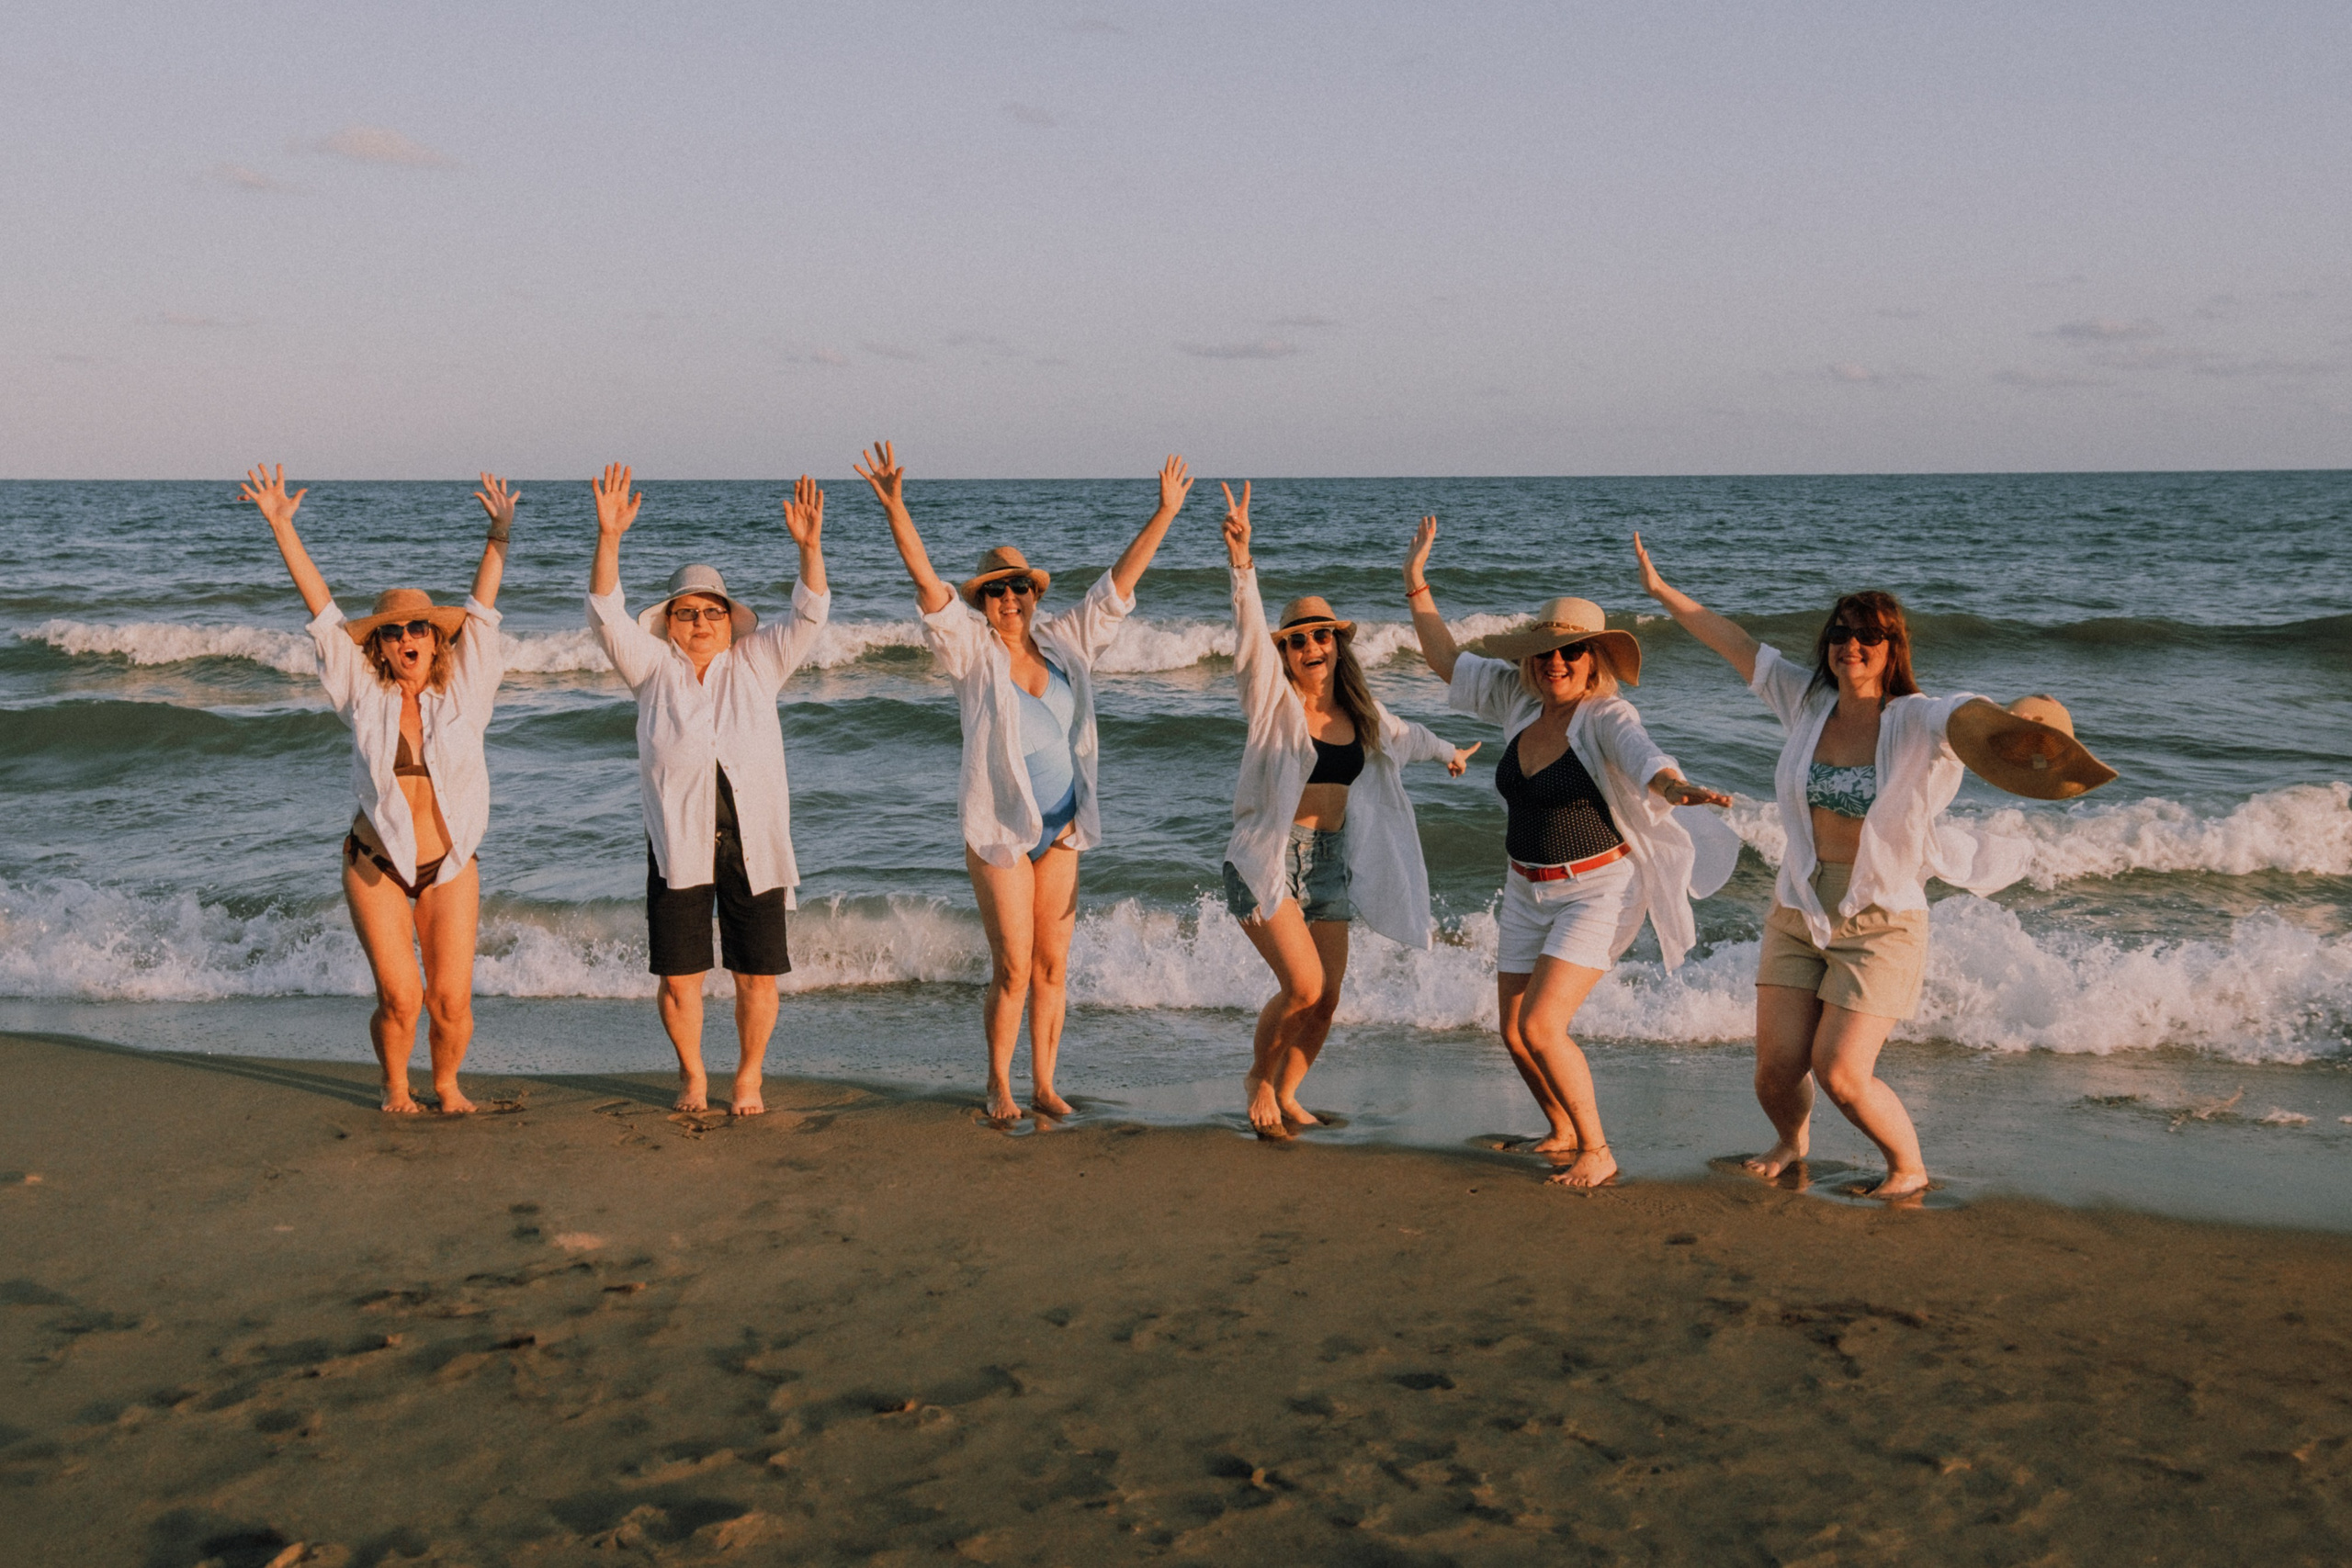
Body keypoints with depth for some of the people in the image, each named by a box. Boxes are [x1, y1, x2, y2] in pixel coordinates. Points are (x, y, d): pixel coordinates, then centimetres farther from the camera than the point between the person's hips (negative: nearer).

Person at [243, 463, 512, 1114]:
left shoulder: (461, 693, -2)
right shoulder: (364, 696, -4)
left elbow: (480, 611, -5)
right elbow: (322, 610, -6)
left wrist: (500, 532, -10)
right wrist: (281, 525, -8)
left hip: (450, 868, 1)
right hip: (376, 865, -1)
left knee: (451, 1000, -2)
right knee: (398, 998, -6)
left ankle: (447, 1083, 26)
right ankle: (395, 1085, 23)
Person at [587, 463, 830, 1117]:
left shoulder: (756, 664, 10)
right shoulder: (652, 667, 9)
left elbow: (808, 617, -1)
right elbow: (607, 615, -4)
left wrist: (809, 547, -17)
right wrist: (608, 538, -18)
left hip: (754, 839, 0)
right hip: (678, 839, 0)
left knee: (757, 971, 3)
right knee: (679, 972, 3)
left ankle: (749, 1075, 23)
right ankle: (692, 1073, 26)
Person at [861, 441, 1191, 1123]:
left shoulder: (1064, 643, 7)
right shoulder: (971, 649, -5)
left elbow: (1118, 584, 9)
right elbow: (927, 583, -16)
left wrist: (1165, 513, 7)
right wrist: (894, 507, -28)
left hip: (1061, 827, 4)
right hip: (998, 828, -4)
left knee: (1053, 965, 8)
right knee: (1012, 967, -3)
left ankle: (1043, 1082, 19)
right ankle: (999, 1086, 13)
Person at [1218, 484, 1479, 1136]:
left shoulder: (1360, 712, 9)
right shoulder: (1273, 700, -8)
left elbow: (1403, 735, 31)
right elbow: (1249, 636, -25)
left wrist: (1449, 752, 50)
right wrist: (1242, 561, -41)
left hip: (1331, 862, 6)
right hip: (1268, 859, -6)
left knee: (1326, 999, 5)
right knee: (1303, 985, -17)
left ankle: (1286, 1095, 26)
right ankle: (1258, 1076, 10)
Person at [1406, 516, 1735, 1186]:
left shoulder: (1607, 717, -17)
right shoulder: (1519, 701, 1)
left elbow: (1648, 766, -35)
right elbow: (1447, 661, 13)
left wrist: (1680, 789, -58)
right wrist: (1417, 583, 10)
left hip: (1596, 891, -7)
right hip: (1528, 892, 7)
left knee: (1541, 1026, -17)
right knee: (1515, 1033, 10)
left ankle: (1597, 1152, -1)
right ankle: (1562, 1131, 35)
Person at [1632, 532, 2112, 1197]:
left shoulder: (1915, 721, -15)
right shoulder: (1808, 702, 0)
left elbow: (1968, 715, -37)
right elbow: (1736, 644, 8)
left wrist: (2019, 727, -59)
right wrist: (1663, 591, 12)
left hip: (1879, 923, -4)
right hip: (1797, 912, 5)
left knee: (1839, 1072, -9)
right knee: (1776, 1068, 5)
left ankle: (1909, 1167, 20)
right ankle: (1792, 1142, 41)